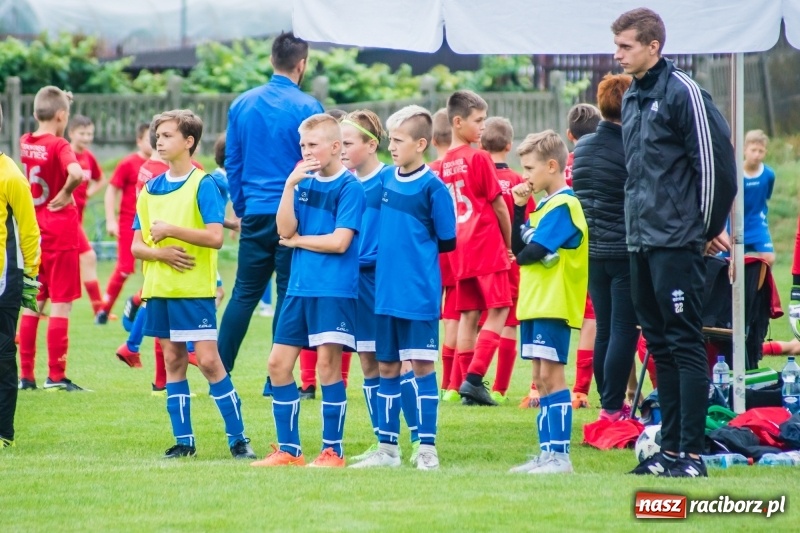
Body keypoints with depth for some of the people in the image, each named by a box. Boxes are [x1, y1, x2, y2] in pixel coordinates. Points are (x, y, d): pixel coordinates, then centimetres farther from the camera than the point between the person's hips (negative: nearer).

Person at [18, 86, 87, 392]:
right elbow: (76, 173, -34)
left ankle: (26, 374, 14)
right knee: (61, 303, -1)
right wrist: (66, 194, -17)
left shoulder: (25, 143, 3)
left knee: (33, 302, 13)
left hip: (32, 229, 6)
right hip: (60, 228, -6)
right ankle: (56, 376, -2)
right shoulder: (59, 146, -15)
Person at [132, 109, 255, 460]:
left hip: (195, 289, -6)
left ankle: (238, 439, -3)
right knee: (173, 360, 8)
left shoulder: (203, 185, -6)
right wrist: (160, 252, -11)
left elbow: (215, 236, -16)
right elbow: (136, 246, 9)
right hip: (159, 288, 6)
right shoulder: (150, 189, 11)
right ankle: (183, 440, 13)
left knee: (208, 360, -8)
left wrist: (170, 229, -15)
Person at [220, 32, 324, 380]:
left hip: (255, 213, 4)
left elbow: (232, 163, 12)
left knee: (244, 294, 12)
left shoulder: (242, 105, 6)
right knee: (289, 296, 2)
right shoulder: (307, 108, -8)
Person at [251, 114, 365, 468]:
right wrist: (290, 185, -9)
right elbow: (285, 230, 0)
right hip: (299, 288, 7)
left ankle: (333, 450, 1)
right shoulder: (305, 183, 12)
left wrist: (297, 240, -2)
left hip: (334, 289, -7)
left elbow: (339, 241, -14)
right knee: (279, 364, 6)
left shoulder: (349, 187, -7)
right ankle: (288, 449, 14)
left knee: (327, 364, -7)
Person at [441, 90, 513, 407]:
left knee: (468, 315, 9)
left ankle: (469, 383, 7)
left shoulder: (444, 164, 8)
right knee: (498, 310, -3)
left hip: (459, 248, 6)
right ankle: (474, 378, -13)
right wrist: (509, 244, 6)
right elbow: (498, 205, -6)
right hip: (487, 245, -6)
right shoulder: (479, 159, -10)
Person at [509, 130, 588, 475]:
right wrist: (519, 207, 5)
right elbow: (517, 246, 13)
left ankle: (560, 455, -11)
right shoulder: (543, 205, 16)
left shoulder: (563, 205, -13)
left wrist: (522, 256, 1)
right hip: (534, 303, 10)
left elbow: (533, 251, -20)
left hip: (554, 305, -10)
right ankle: (547, 453, 13)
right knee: (541, 378, 10)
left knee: (551, 375, -10)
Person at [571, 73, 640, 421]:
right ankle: (613, 407, -5)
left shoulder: (581, 148, 7)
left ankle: (608, 402, 16)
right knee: (624, 331, -3)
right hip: (626, 252, -7)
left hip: (593, 252, 7)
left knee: (605, 330, 13)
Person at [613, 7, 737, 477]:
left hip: (677, 242, -9)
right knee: (661, 345, 10)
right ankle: (671, 447, 14)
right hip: (642, 242, 9)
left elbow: (715, 160, -12)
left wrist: (711, 227, -6)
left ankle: (692, 452, -8)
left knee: (685, 343, -8)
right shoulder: (632, 99, 15)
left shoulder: (683, 92, -11)